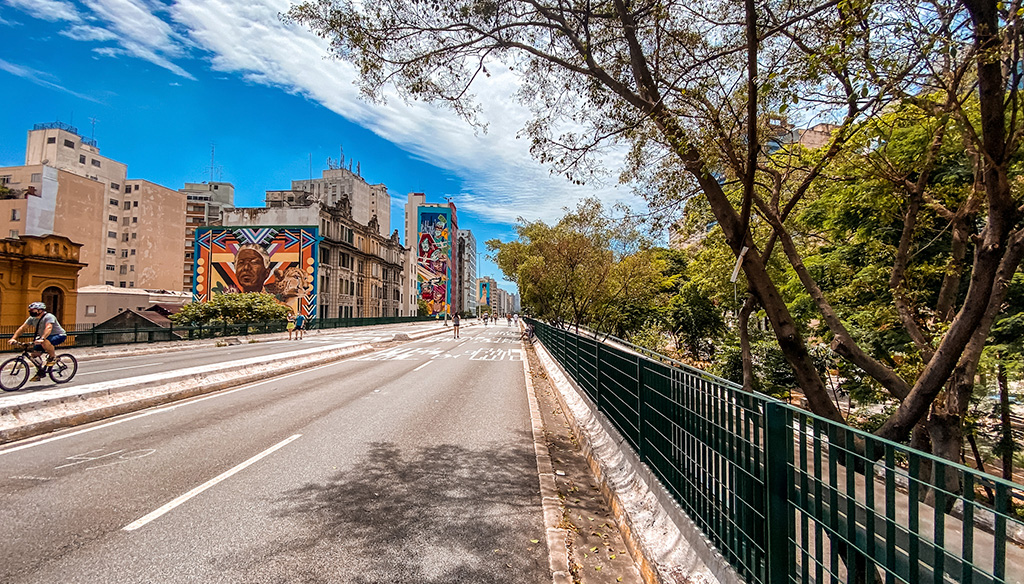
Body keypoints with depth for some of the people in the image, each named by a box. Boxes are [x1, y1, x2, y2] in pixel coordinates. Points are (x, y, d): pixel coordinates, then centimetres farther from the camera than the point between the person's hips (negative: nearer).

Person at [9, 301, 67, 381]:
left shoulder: (49, 317, -23)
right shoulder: (32, 318, 1)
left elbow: (48, 328, -38)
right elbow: (22, 327, 1)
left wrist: (42, 339, -51)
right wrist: (13, 338, -12)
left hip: (59, 335, -9)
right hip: (46, 337, 9)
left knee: (45, 342, -37)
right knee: (35, 352, -1)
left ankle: (53, 357, -13)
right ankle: (40, 372, 13)